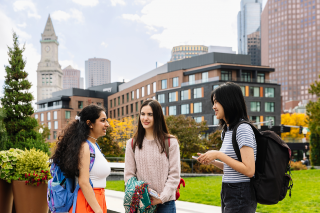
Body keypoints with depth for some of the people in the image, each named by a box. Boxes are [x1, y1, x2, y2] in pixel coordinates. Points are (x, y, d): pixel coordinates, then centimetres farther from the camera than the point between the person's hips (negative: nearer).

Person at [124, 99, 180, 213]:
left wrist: (162, 197, -10)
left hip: (166, 202, -1)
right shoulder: (132, 144, 7)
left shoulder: (171, 142, 1)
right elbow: (129, 175, 6)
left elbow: (174, 175, -1)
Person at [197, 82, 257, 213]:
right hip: (228, 193, 9)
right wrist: (212, 161, 6)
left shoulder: (243, 129, -15)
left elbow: (249, 170, -22)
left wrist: (219, 155, -19)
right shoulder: (228, 130, 14)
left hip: (240, 197, -9)